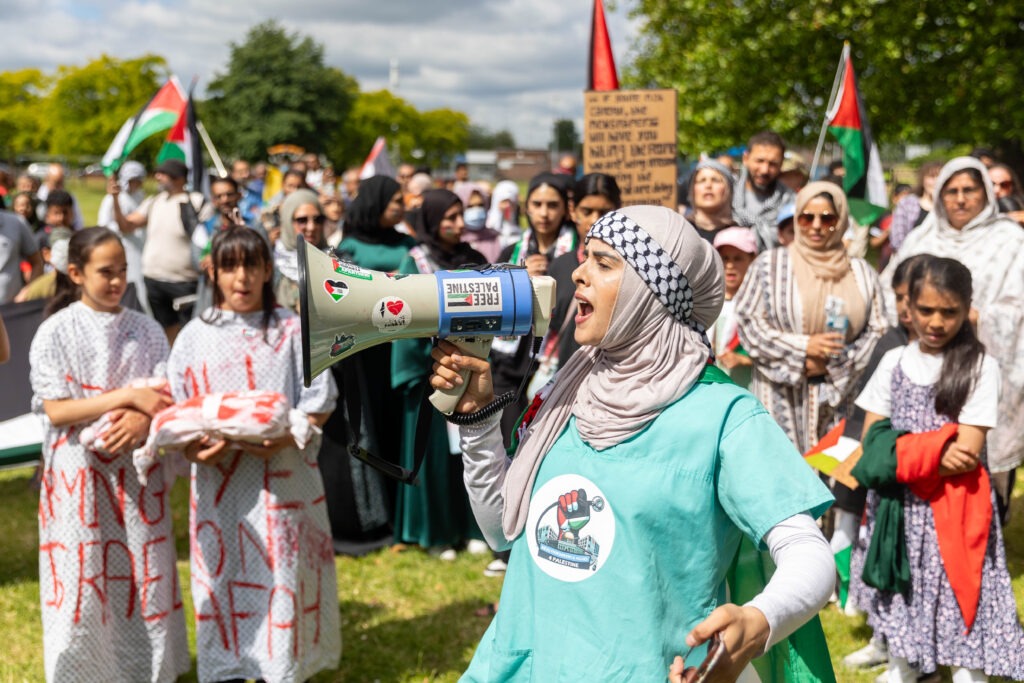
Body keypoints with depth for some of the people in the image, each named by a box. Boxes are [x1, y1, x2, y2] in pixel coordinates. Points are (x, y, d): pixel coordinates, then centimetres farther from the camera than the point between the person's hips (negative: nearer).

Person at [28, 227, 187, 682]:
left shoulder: (146, 331, 4)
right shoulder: (55, 332, -4)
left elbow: (168, 402, 2)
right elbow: (55, 410, -11)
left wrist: (144, 419, -21)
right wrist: (128, 395, -19)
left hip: (139, 471, 3)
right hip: (80, 473, -2)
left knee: (145, 577, 6)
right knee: (83, 582, 1)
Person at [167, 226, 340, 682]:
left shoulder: (291, 330, 1)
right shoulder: (195, 336, 5)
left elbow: (319, 403, 0)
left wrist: (285, 437, -17)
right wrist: (195, 450, -14)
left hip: (282, 477, -1)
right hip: (219, 482, 1)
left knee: (281, 575, 2)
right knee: (223, 579, 4)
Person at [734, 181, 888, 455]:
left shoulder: (861, 273, 10)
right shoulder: (769, 265, 3)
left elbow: (877, 330, 6)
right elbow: (747, 321, -2)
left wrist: (831, 364, -7)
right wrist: (803, 347, -11)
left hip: (835, 396, 2)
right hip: (780, 394, -2)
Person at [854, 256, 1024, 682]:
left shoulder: (980, 366, -6)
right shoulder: (894, 362, 5)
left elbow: (968, 454, -12)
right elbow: (872, 444, 1)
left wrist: (901, 455, -12)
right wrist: (935, 453, -14)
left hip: (955, 511, -3)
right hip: (902, 508, 4)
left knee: (961, 607, -2)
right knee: (902, 604, 12)